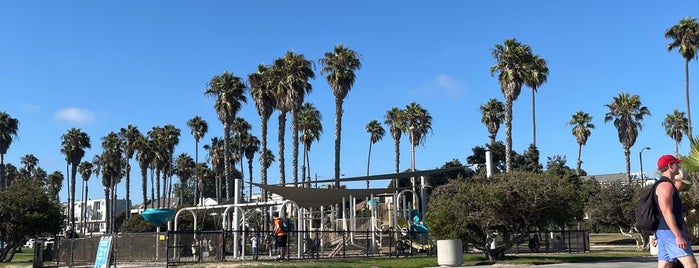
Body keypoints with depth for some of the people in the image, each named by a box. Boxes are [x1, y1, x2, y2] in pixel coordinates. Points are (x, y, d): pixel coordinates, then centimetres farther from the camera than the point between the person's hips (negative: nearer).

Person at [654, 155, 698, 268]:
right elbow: (667, 212, -20)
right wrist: (678, 236, -24)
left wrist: (684, 233, 25)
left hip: (663, 231, 10)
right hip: (670, 231, -10)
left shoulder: (666, 185, 22)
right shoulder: (666, 185, -11)